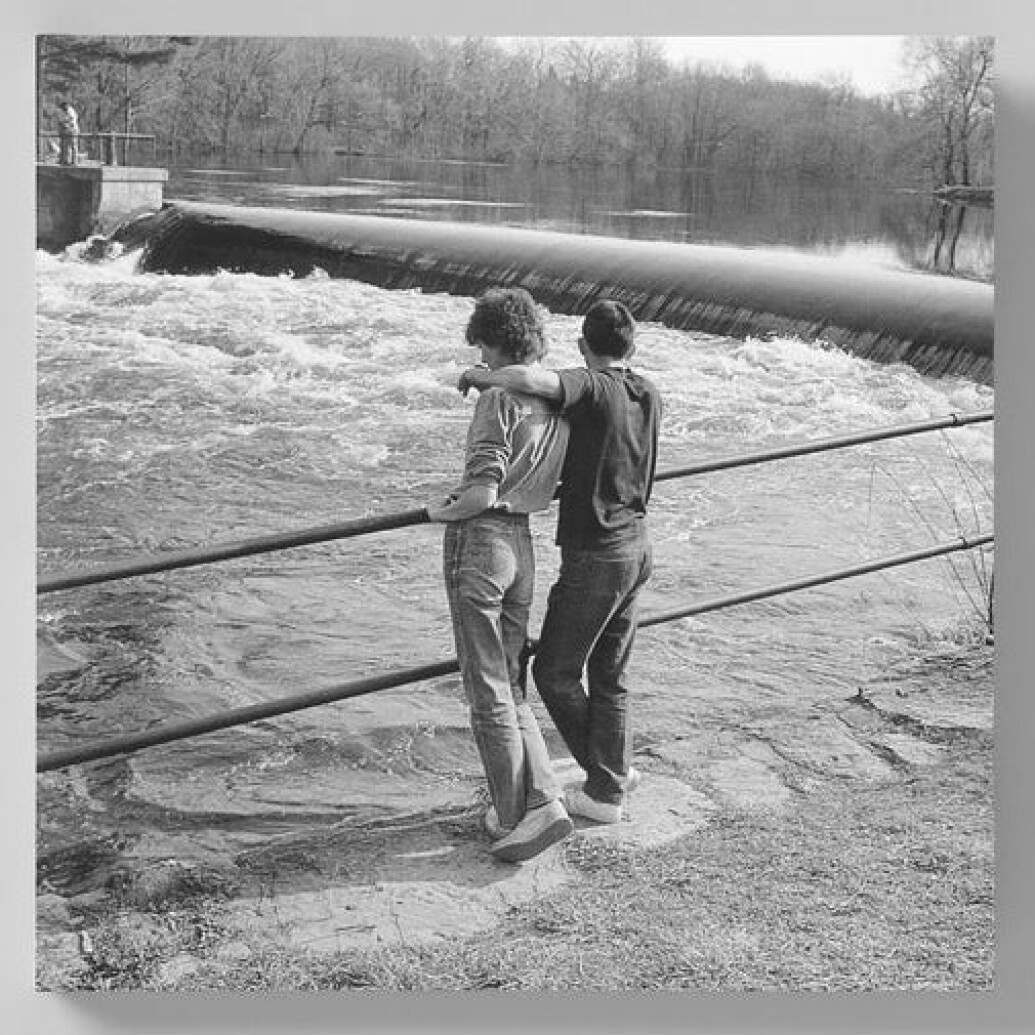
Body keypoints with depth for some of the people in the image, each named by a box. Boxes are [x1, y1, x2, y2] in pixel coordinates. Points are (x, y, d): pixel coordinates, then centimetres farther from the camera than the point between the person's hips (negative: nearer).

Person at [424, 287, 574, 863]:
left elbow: (482, 494, -21)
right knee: (510, 687, 16)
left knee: (488, 692, 1)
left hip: (479, 541, -8)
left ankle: (516, 816, 7)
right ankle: (542, 802, 13)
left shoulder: (500, 400, -15)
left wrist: (442, 512, -3)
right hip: (521, 545, 8)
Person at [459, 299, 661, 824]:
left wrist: (478, 376, -19)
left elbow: (529, 378, -37)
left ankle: (606, 783, 17)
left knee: (555, 672, 7)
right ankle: (611, 778, 28)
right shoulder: (648, 395, 5)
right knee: (609, 675, 18)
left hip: (593, 557, -8)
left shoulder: (592, 387, -17)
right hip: (635, 548, 8)